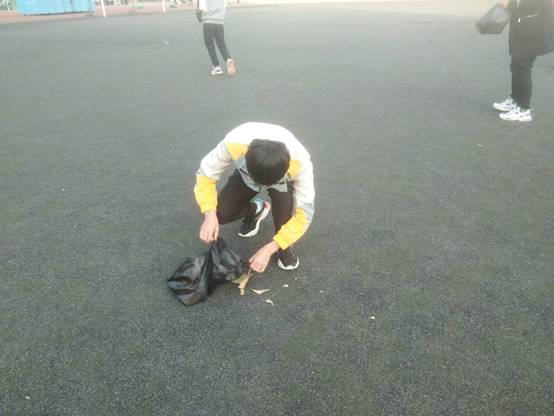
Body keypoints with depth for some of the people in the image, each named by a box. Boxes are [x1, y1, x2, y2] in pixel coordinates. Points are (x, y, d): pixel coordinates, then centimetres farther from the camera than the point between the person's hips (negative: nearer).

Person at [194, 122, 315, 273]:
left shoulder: (300, 162, -41)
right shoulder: (234, 143, -40)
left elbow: (304, 213, -33)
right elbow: (205, 173, -24)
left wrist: (269, 249, -36)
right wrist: (210, 215, -37)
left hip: (282, 180, -2)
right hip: (246, 174, 2)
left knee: (283, 195, -36)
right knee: (220, 213, -17)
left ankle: (284, 246, -7)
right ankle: (256, 210, 16)